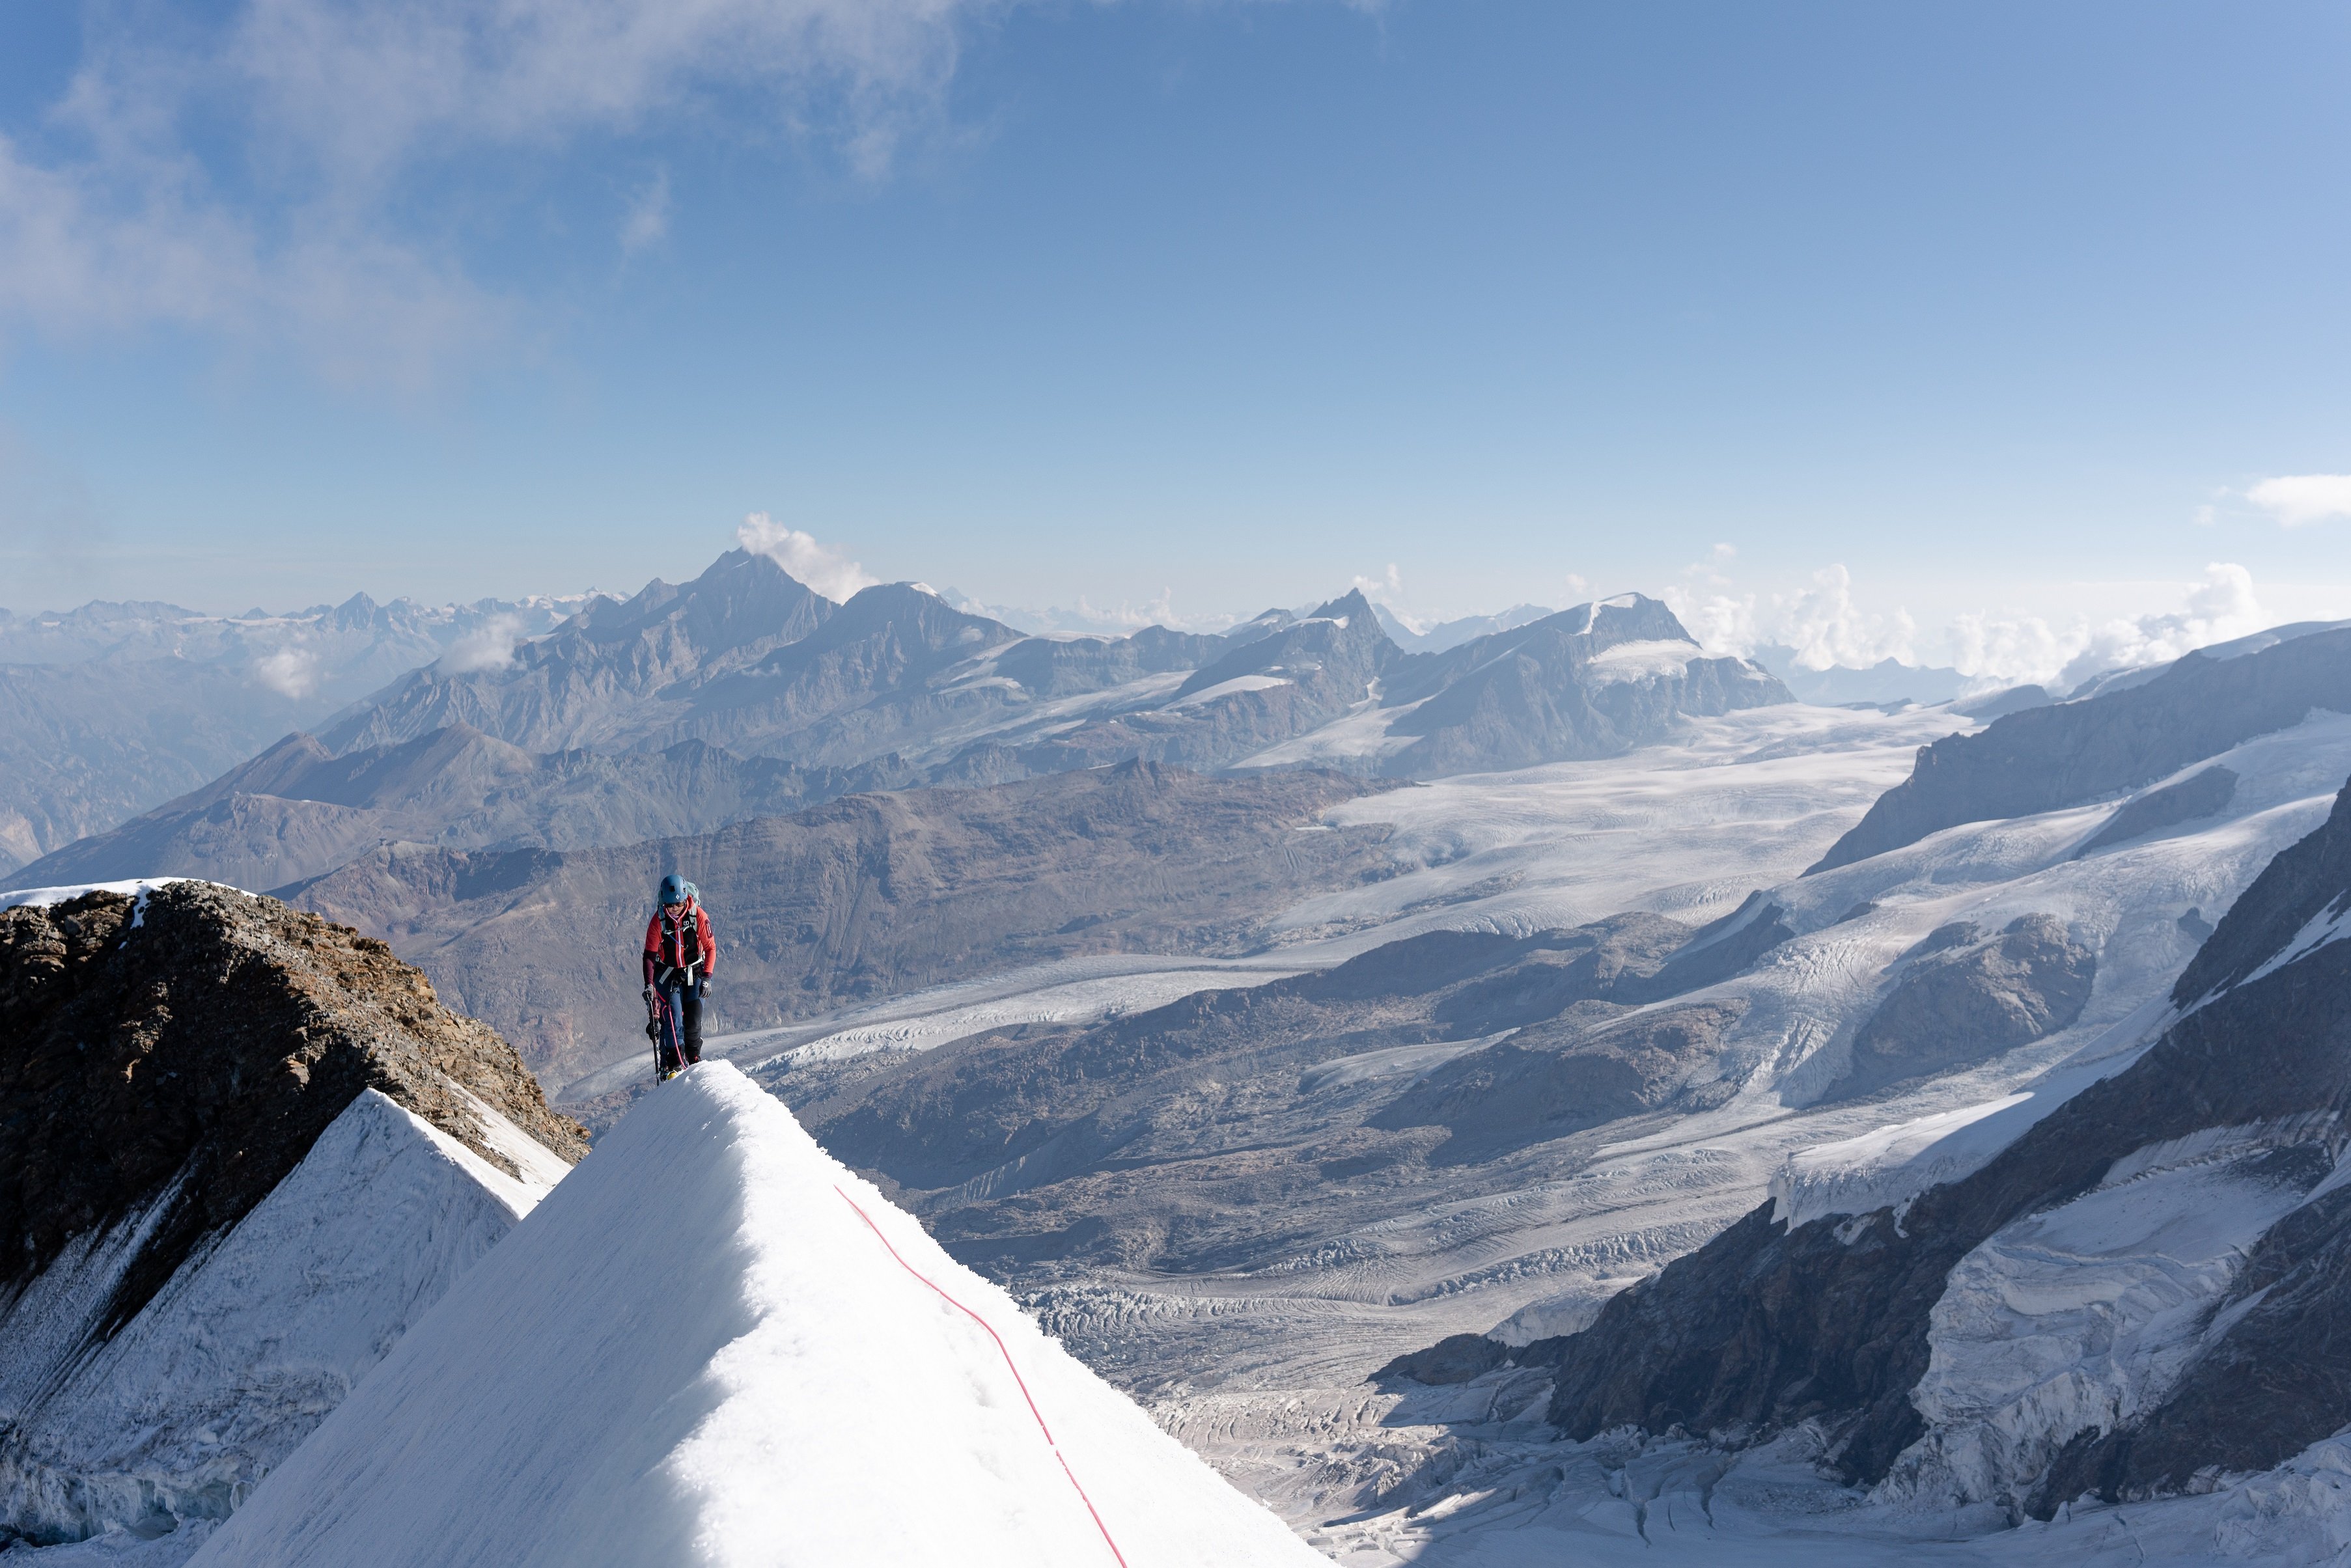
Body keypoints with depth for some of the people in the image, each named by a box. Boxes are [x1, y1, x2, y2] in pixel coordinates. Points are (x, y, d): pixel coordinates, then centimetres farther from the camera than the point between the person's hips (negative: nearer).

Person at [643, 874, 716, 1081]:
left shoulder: (699, 916, -15)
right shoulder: (659, 920, -15)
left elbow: (710, 948, -7)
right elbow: (650, 954, -10)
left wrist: (707, 978, -14)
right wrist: (648, 983, -18)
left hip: (694, 972, 0)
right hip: (668, 974, 0)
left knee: (694, 1018, -6)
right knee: (673, 1016, -15)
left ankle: (694, 1060, 12)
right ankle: (674, 1064, -7)